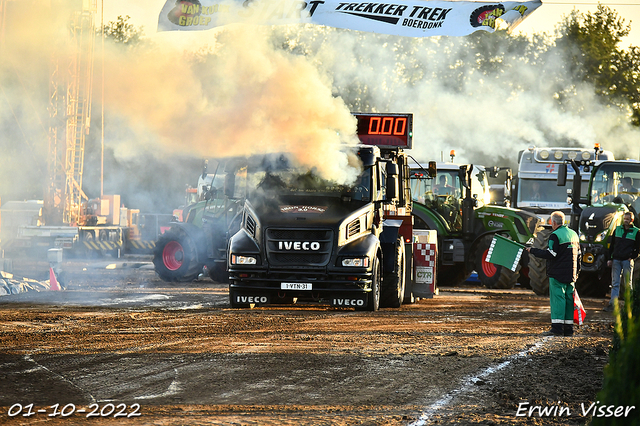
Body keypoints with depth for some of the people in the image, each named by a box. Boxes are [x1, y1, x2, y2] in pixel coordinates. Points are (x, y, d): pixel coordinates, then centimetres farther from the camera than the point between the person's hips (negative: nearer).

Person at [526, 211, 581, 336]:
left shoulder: (555, 236, -12)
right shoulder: (573, 234, 14)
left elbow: (550, 255, -18)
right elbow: (578, 254, 19)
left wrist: (533, 251, -11)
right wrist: (576, 271, 25)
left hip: (558, 273, -7)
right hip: (571, 274, 7)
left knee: (557, 298, -7)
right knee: (569, 298, 9)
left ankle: (557, 328, -13)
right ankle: (568, 328, 9)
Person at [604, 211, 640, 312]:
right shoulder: (617, 229, 11)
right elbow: (612, 245, 14)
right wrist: (610, 258, 9)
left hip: (627, 261, -3)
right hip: (616, 260, 3)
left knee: (628, 284, 2)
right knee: (615, 283, 1)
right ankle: (612, 304, -2)